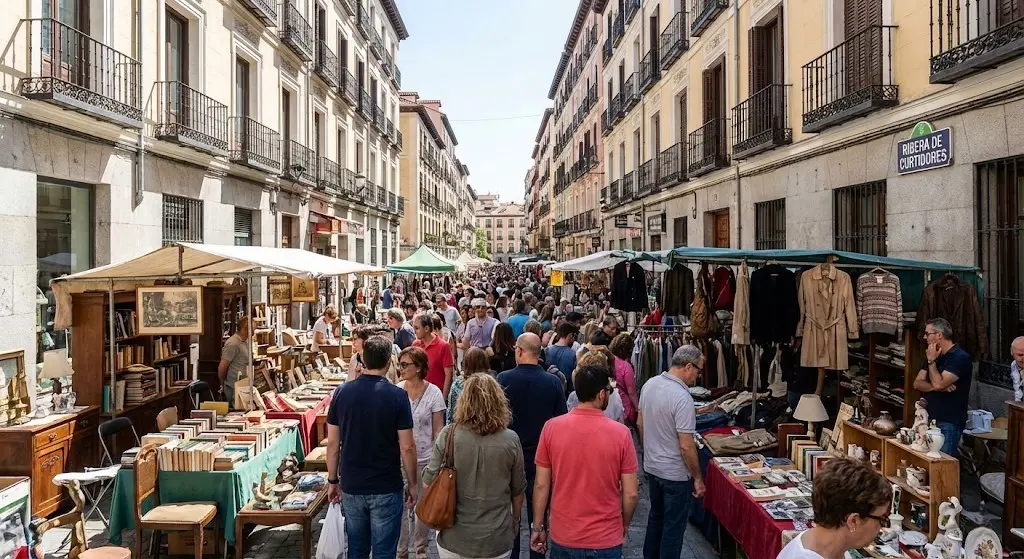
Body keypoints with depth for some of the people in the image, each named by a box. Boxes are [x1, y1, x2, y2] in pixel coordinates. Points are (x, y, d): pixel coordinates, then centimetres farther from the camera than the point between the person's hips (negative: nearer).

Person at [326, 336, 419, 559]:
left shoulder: (342, 392, -3)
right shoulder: (397, 396, -14)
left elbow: (333, 443, 1)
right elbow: (407, 447, -12)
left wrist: (332, 480, 12)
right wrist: (413, 483, 1)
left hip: (351, 486, 4)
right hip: (386, 489, -4)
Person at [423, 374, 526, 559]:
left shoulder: (448, 435, -14)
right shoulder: (510, 440, -12)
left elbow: (429, 482, -6)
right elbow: (518, 490, 0)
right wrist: (515, 522, 17)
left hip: (453, 538, 0)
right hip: (495, 541, 0)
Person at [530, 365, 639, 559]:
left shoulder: (551, 427, -11)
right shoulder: (621, 433, -14)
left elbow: (541, 485, -5)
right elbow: (631, 494, -8)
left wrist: (537, 527, 7)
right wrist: (624, 524, 10)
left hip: (563, 537, 2)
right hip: (606, 541, -1)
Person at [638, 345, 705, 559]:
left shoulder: (649, 384, -3)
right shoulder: (682, 397, -26)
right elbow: (686, 446, -24)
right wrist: (697, 477, -12)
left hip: (651, 467, 8)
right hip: (675, 474, -8)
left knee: (656, 516, 24)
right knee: (674, 525, 8)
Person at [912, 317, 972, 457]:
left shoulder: (961, 357, -11)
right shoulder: (936, 356, 16)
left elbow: (938, 384, -22)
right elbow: (917, 383, 5)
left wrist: (931, 361, -10)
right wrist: (937, 387, -12)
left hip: (949, 423, -8)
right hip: (931, 418, 8)